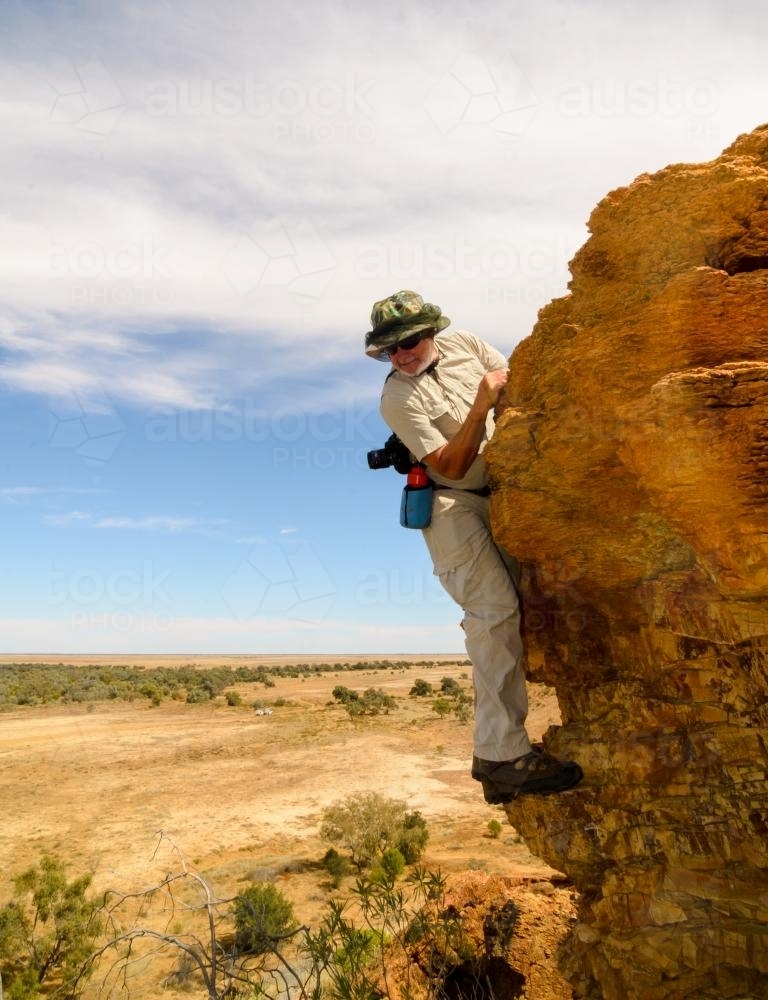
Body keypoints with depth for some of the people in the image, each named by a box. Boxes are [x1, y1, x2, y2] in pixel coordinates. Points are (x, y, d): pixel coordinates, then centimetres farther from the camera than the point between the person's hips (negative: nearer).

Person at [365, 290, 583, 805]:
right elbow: (450, 466, -20)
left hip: (500, 494, 7)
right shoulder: (398, 399, -15)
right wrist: (481, 405, -28)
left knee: (502, 612, 7)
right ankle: (504, 753, -18)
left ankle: (494, 749, 18)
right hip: (452, 505, -7)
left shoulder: (462, 343, 1)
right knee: (495, 610, -20)